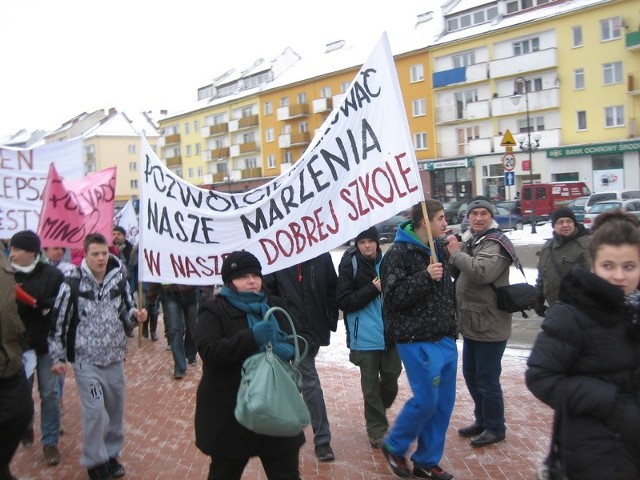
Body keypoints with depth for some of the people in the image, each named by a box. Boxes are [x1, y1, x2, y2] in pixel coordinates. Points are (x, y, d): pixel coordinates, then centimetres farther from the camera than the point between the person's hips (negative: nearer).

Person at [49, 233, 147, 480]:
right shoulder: (73, 285, -11)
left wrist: (135, 316, -14)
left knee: (115, 408, 13)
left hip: (115, 358, 4)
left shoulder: (120, 281, -2)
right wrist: (58, 357, -3)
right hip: (86, 360, -4)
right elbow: (59, 322, -5)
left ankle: (111, 454, 32)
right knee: (95, 410, -7)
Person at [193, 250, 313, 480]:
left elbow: (305, 338, 6)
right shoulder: (214, 310, -5)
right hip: (230, 414, -3)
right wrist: (251, 337, -33)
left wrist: (290, 348, -18)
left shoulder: (274, 304, 9)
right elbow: (209, 351, -20)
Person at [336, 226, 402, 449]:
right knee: (371, 385, 6)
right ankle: (377, 430, 22)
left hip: (390, 333, 3)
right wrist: (373, 289, -18)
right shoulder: (349, 266, -8)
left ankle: (378, 412, 39)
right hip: (365, 336, -3)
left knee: (391, 377, 11)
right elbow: (343, 302, -12)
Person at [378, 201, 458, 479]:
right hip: (417, 341, -7)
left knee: (444, 402, 10)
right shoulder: (399, 253, -14)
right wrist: (425, 277, -26)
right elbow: (393, 298, -20)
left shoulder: (440, 248, 9)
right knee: (426, 400, -4)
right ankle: (393, 447, 22)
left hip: (444, 339, 8)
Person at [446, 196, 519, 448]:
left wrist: (456, 253, -20)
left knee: (487, 380, 2)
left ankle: (495, 428, 19)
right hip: (471, 323, 9)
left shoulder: (495, 243, -14)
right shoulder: (469, 241, 14)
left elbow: (482, 272, -32)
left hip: (489, 326, -9)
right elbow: (459, 275, 20)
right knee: (471, 376, 19)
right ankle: (482, 420, 35)